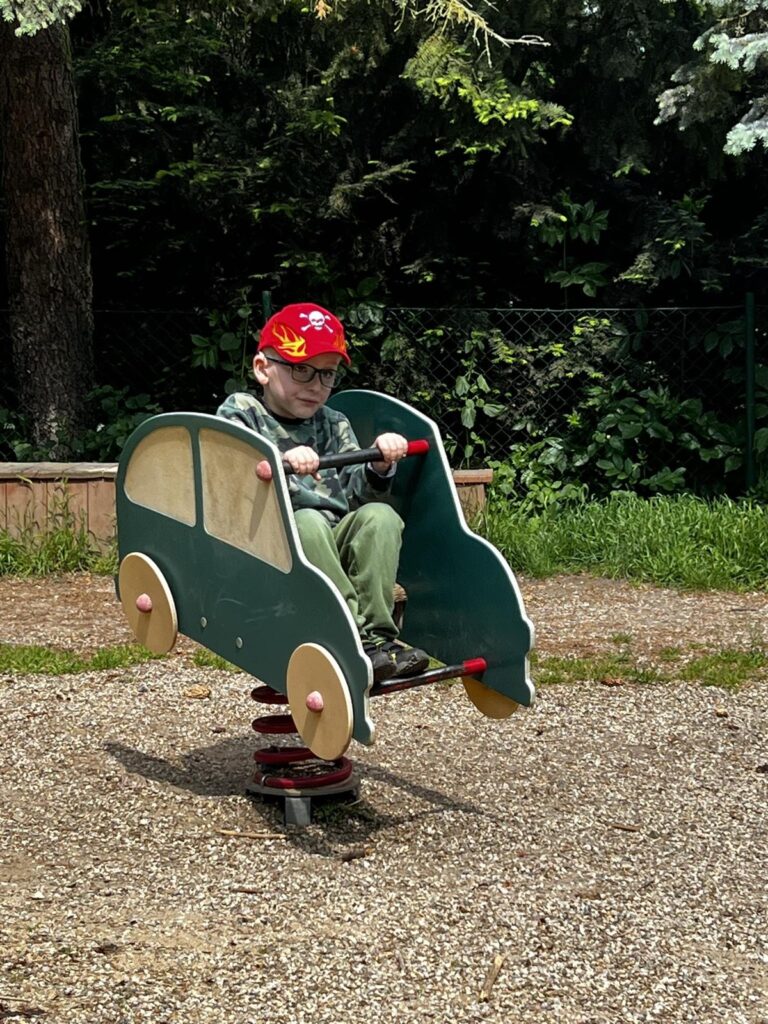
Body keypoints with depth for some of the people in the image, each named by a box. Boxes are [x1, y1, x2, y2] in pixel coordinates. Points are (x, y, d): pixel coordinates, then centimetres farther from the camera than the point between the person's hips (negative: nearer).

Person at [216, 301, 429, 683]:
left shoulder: (335, 425, 18)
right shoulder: (240, 413, 6)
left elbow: (356, 496, 11)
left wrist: (379, 467, -10)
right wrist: (278, 462, -32)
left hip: (338, 543, 4)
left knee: (379, 515, -23)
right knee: (307, 522, -34)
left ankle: (377, 633, -29)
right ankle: (358, 639, -34)